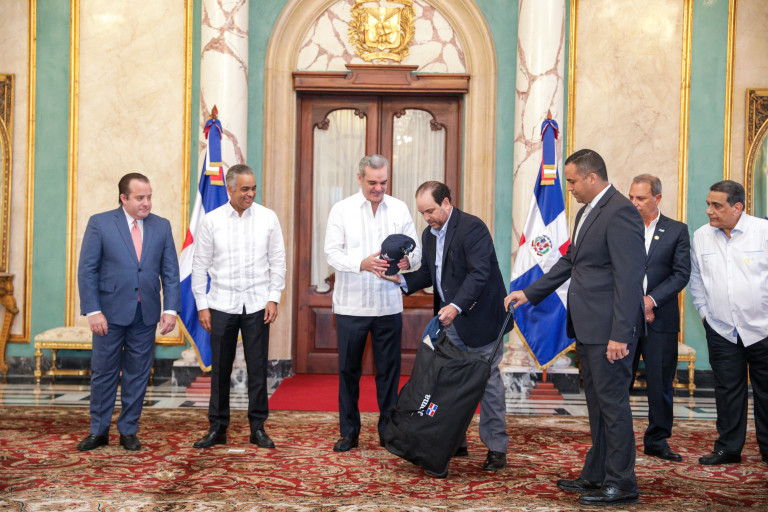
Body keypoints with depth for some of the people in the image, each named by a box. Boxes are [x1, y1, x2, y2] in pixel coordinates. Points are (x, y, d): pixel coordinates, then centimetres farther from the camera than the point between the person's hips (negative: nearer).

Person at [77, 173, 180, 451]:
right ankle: (98, 431, 20)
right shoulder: (99, 223, -2)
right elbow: (87, 271, -4)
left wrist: (171, 309, -4)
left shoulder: (161, 226, 6)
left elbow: (170, 272, 6)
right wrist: (93, 311, -11)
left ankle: (128, 431, 20)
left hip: (146, 314, 2)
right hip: (111, 312, -2)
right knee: (103, 373, 6)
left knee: (137, 375, 8)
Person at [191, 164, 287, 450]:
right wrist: (201, 305, 0)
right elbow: (200, 265, 4)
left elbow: (278, 261, 5)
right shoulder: (211, 221, 1)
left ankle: (258, 427, 14)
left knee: (257, 368, 3)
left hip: (257, 304, 0)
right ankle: (217, 428, 17)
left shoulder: (268, 218, 2)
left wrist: (274, 298, -2)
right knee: (220, 369, 5)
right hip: (221, 304, 0)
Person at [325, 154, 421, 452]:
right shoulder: (341, 210, 1)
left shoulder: (399, 209, 7)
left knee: (389, 369, 5)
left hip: (388, 304, 1)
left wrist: (407, 260, -19)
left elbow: (415, 248, 6)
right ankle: (349, 432, 18)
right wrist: (362, 263, -26)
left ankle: (388, 431, 17)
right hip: (351, 304, -1)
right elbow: (332, 253, -7)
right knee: (349, 369, 6)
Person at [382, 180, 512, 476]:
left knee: (488, 382, -1)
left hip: (479, 316, -8)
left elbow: (479, 273, -23)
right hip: (450, 319, 8)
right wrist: (403, 281, -4)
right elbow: (428, 273, 15)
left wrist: (457, 306, -32)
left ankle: (496, 449, 9)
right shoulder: (429, 234, 11)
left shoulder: (472, 227, -16)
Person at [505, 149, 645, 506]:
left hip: (609, 330, -10)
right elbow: (569, 261, 25)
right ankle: (596, 475, 27)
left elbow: (629, 278, -20)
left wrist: (620, 334, -24)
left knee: (613, 402, -2)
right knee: (597, 403, 16)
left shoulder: (620, 212, -15)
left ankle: (621, 484, 8)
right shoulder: (587, 212, 16)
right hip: (587, 328, 10)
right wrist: (530, 293, 23)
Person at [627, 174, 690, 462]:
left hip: (660, 320, 0)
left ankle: (657, 441, 19)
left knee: (661, 384, 7)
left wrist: (651, 300, -13)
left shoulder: (677, 231, 5)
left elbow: (682, 274, -1)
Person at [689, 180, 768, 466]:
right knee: (727, 389, 7)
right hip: (721, 330, 3)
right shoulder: (701, 236, 3)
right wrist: (704, 311, 9)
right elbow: (696, 279, 15)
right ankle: (728, 448, 18)